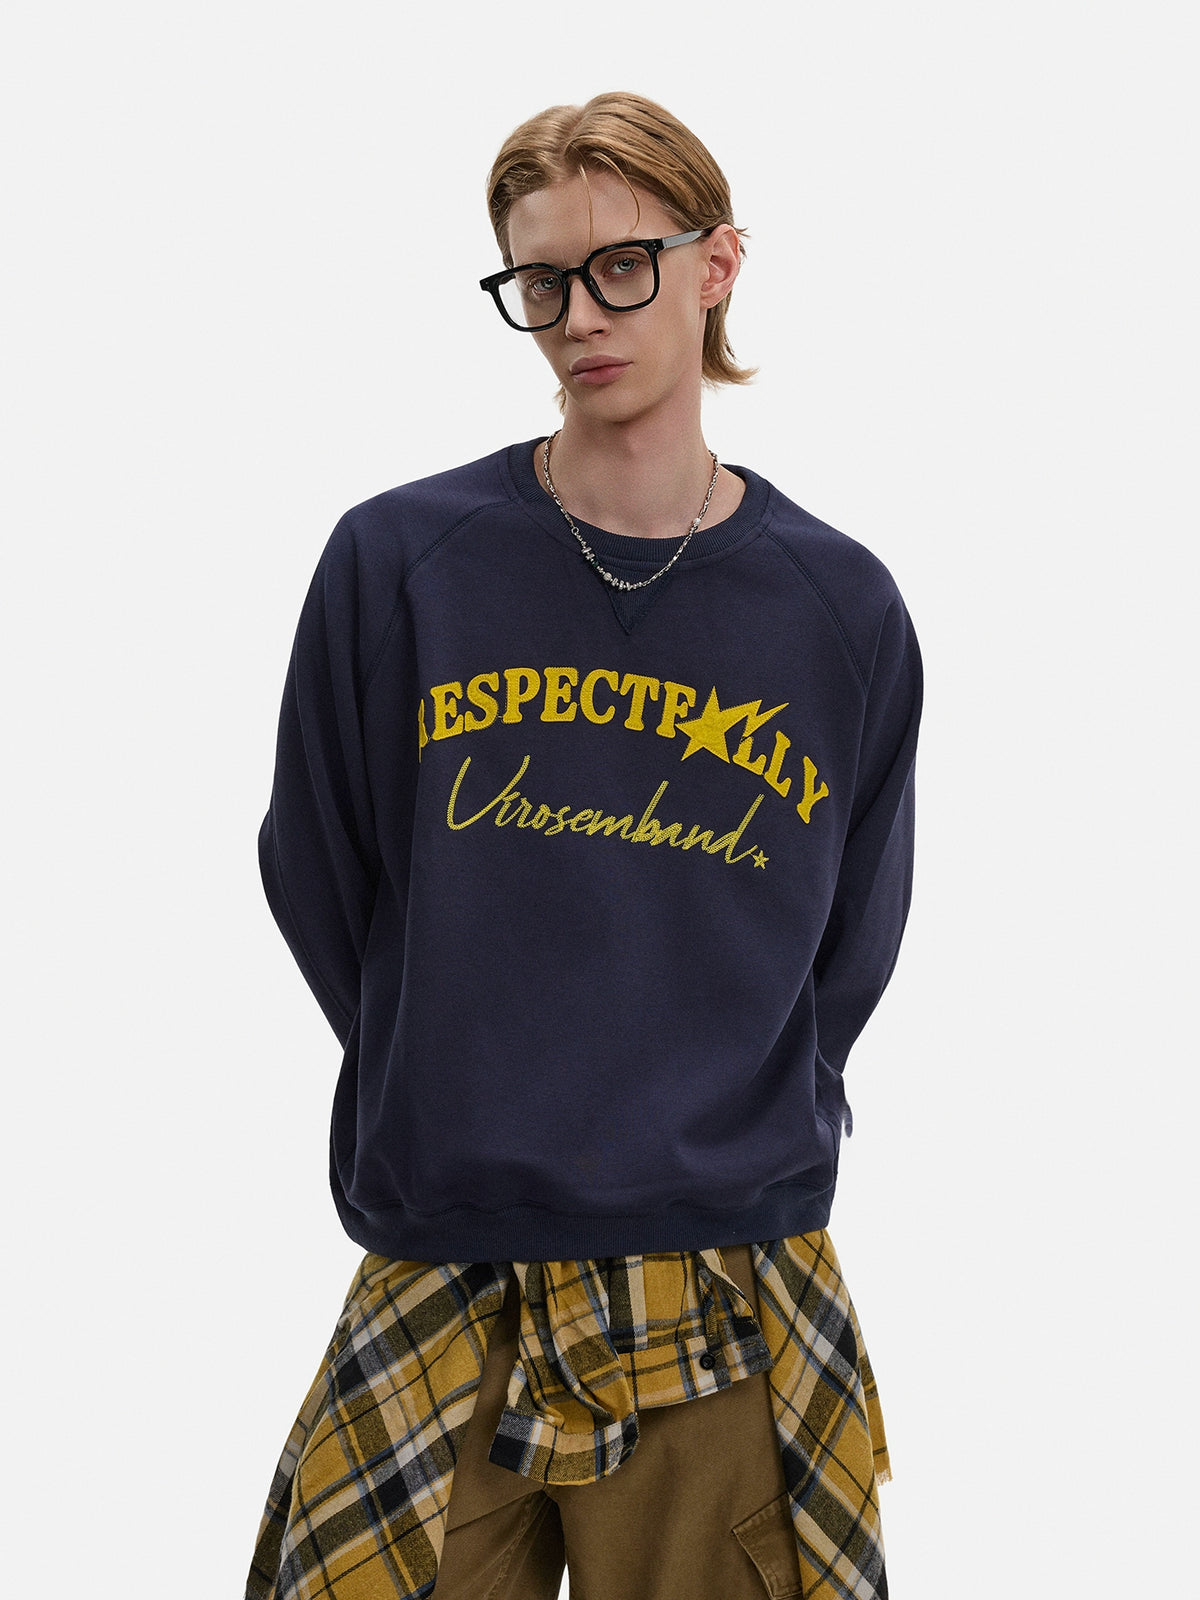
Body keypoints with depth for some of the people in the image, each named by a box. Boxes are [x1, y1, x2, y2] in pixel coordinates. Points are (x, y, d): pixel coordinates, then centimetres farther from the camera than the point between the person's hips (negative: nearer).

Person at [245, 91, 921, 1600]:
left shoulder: (841, 609, 1)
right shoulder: (398, 561, -3)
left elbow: (846, 949, 9)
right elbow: (321, 877, 4)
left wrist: (732, 1135, 5)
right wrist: (451, 1103, 4)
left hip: (730, 1298, 1)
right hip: (445, 1284, 0)